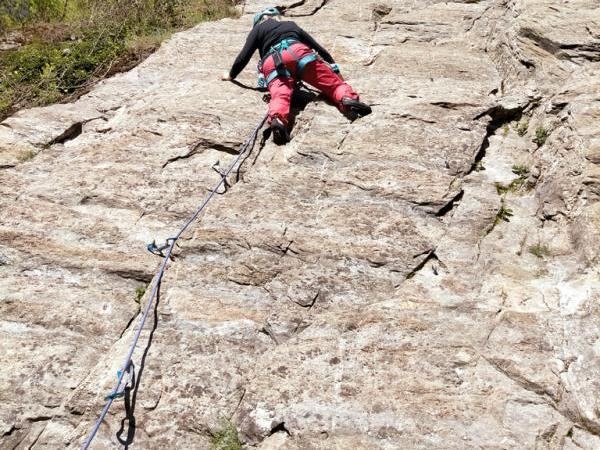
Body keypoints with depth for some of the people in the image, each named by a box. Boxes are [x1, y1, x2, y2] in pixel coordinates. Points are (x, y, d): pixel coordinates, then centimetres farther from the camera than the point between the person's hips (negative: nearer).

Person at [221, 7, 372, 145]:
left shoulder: (258, 28, 32)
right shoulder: (291, 25, 40)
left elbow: (244, 56, 23)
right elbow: (317, 46, 39)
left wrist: (231, 75, 37)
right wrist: (332, 64, 48)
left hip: (272, 65, -1)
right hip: (297, 52, 2)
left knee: (280, 94, -26)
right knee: (332, 81, 1)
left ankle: (277, 119, -58)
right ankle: (347, 98, -31)